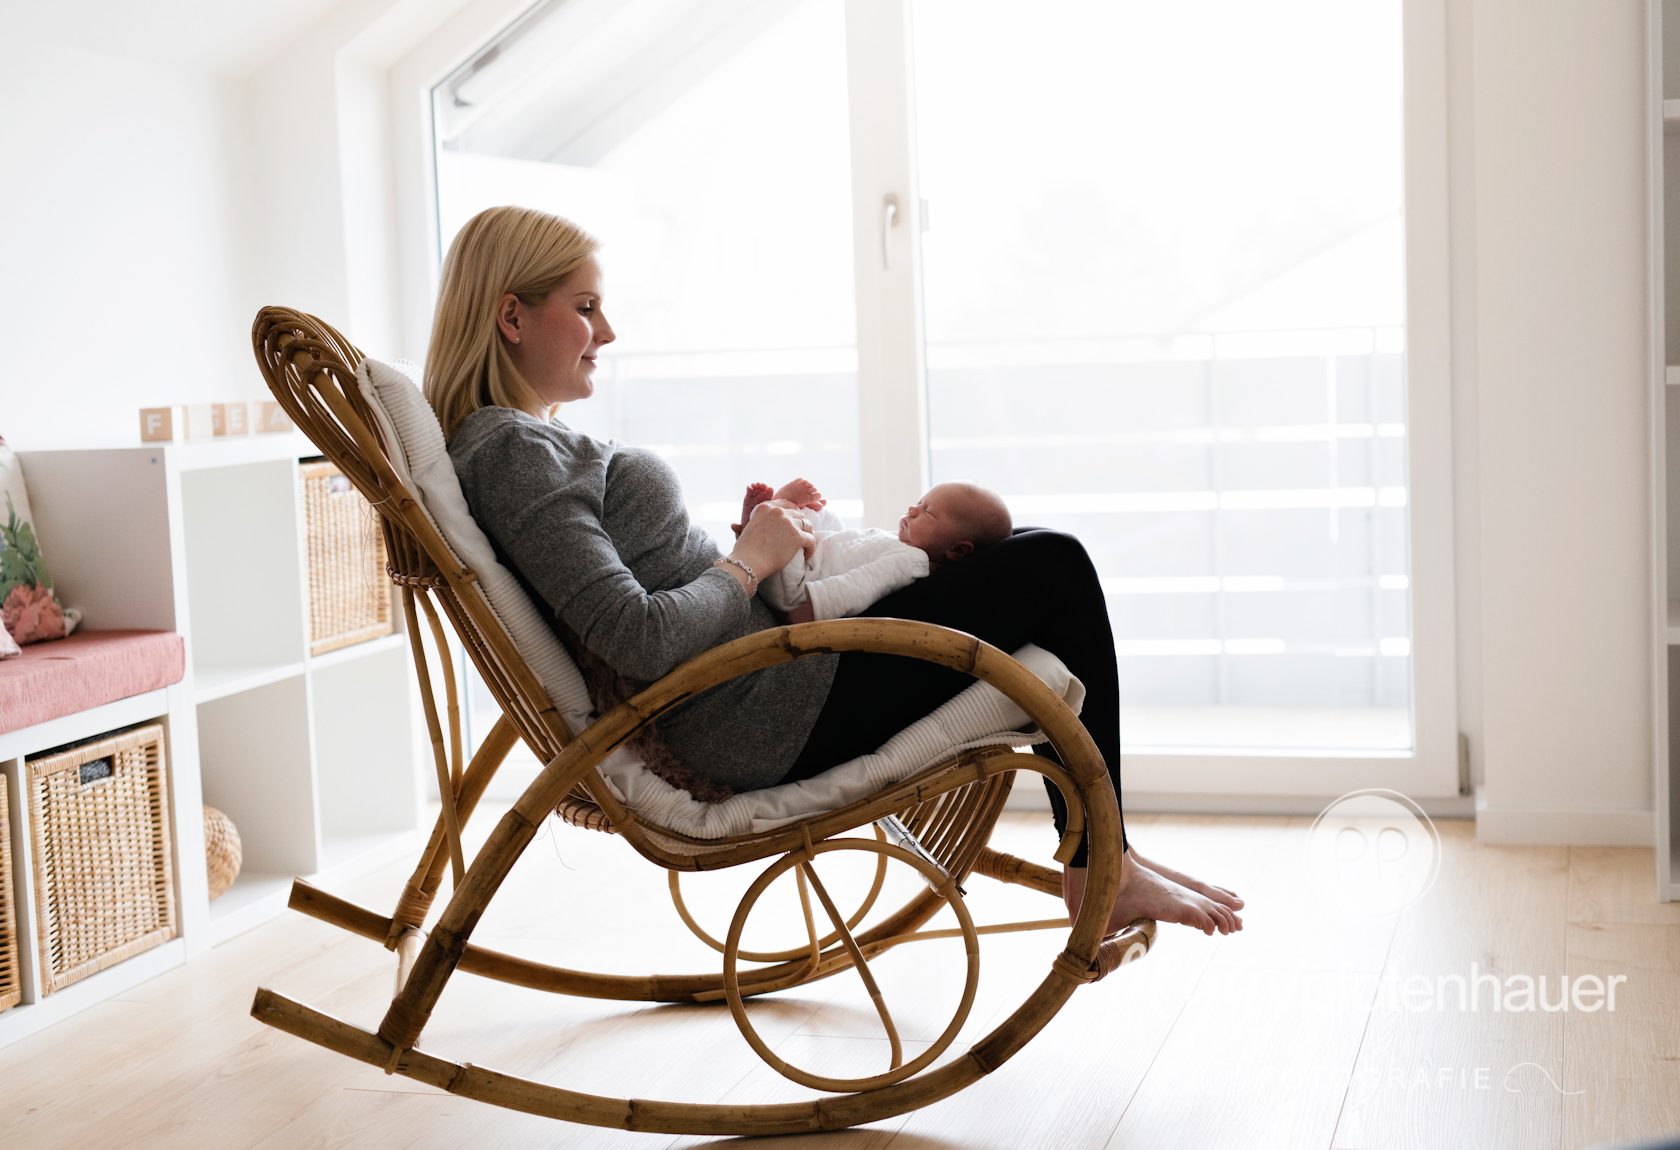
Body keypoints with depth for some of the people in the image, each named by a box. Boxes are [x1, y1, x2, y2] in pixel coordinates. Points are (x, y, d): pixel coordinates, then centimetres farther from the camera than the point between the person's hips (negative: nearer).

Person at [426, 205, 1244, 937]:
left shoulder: (528, 441, 15)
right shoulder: (512, 450, -18)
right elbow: (637, 640, -26)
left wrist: (755, 538, 5)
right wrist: (751, 560, -12)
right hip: (770, 719, -11)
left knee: (1039, 557, 20)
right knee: (1053, 568, -4)